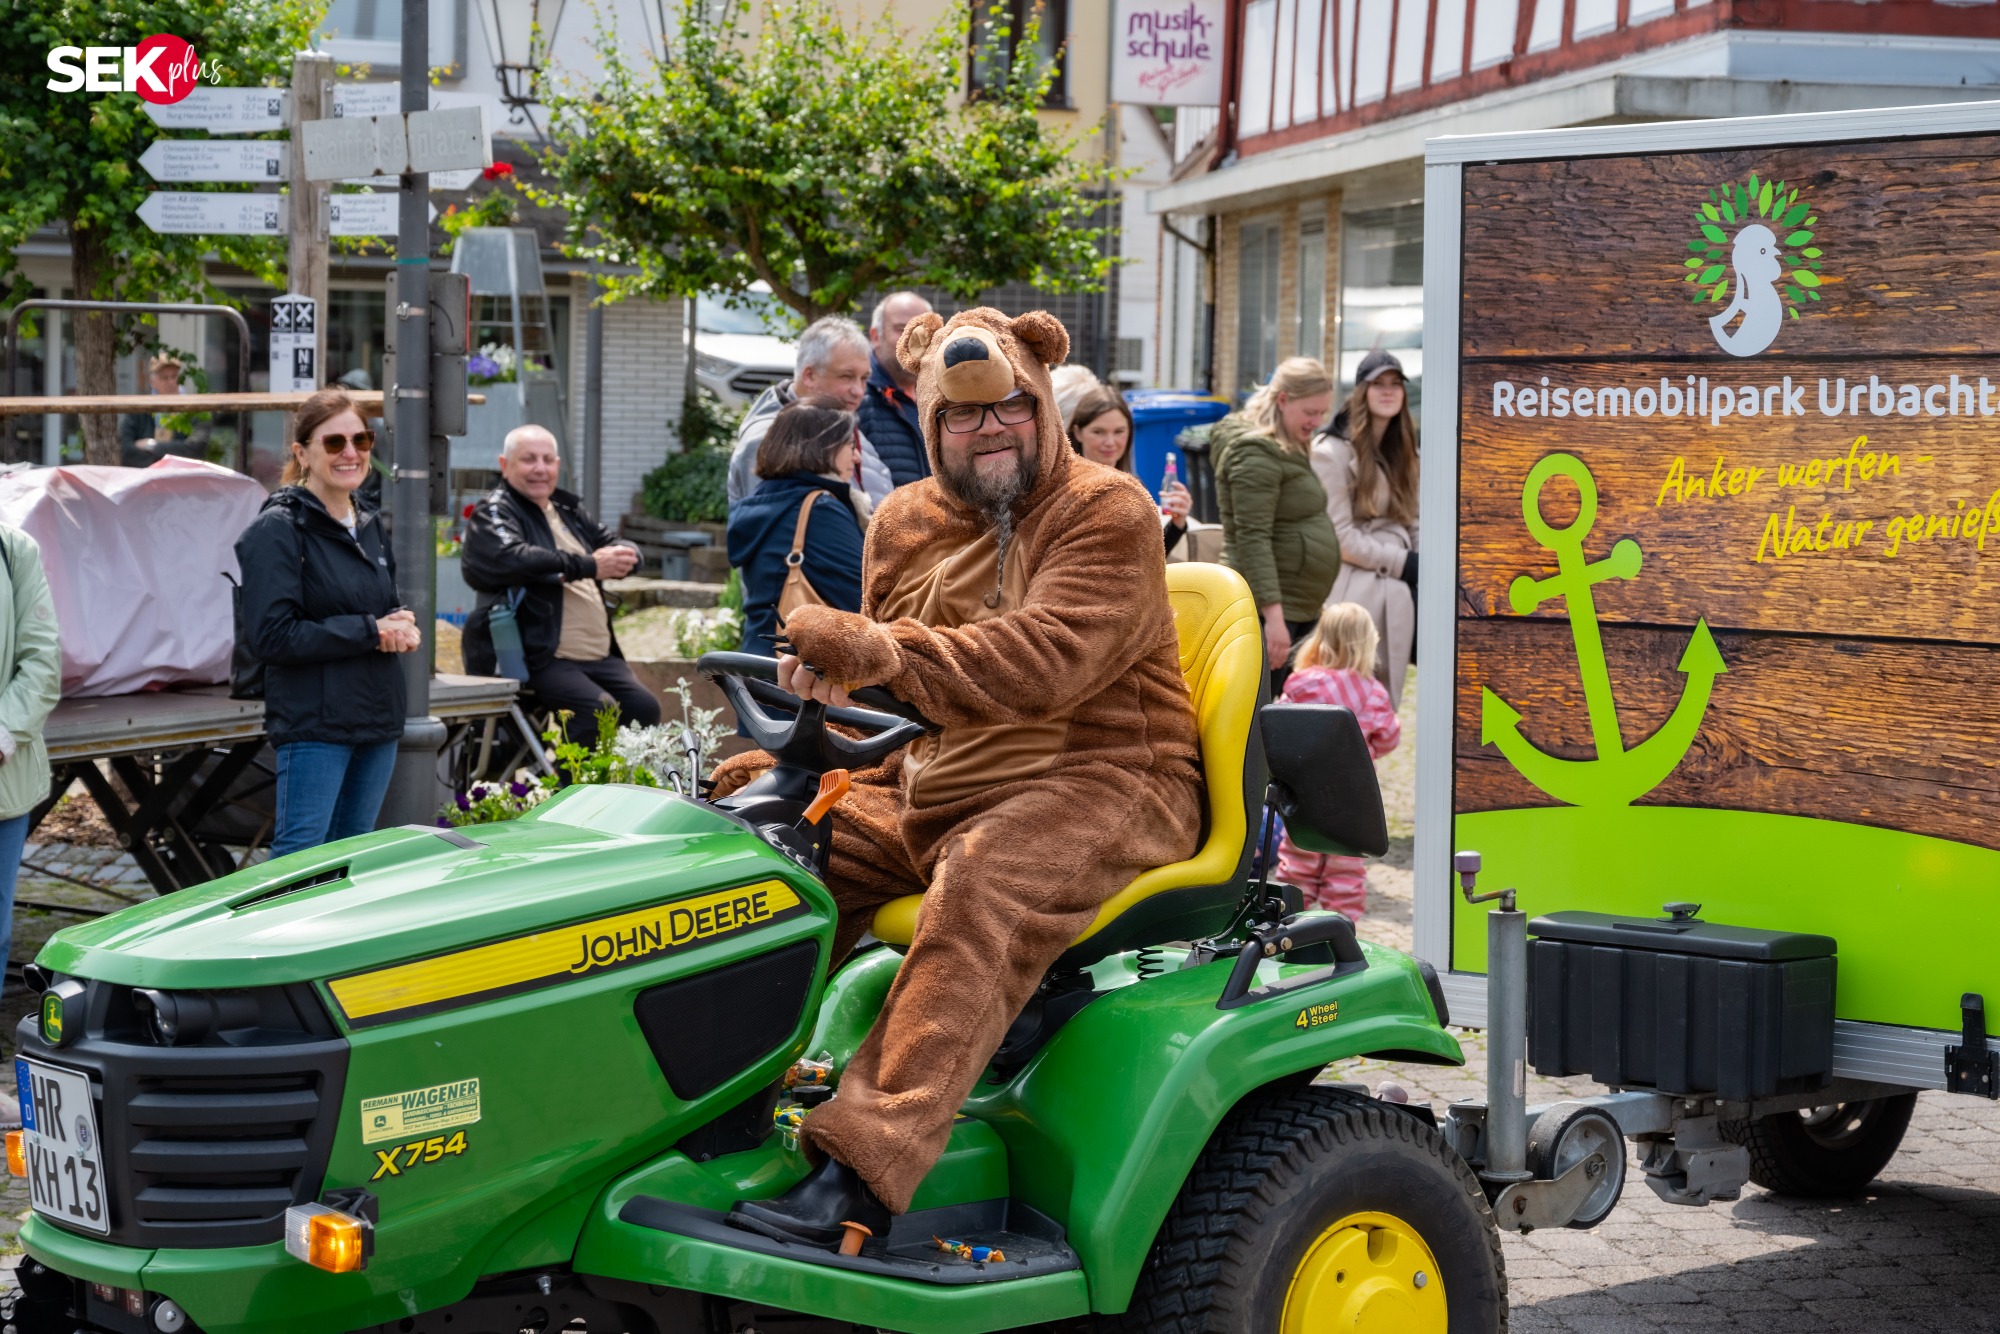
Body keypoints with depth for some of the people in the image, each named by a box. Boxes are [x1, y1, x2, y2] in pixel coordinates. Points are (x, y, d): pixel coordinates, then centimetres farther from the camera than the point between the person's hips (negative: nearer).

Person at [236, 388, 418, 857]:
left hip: (377, 718, 8)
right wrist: (370, 631, -17)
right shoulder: (278, 529, -10)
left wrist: (402, 629, -1)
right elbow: (272, 637, -17)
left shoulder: (368, 523, 14)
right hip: (313, 723, -8)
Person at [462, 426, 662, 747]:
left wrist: (621, 557, -9)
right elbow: (512, 558, -23)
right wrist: (588, 566, -22)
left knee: (644, 708, -10)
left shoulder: (569, 510, 22)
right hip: (540, 658, -8)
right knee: (600, 710, -27)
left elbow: (624, 548, 18)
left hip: (599, 656, 8)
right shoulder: (492, 513, -1)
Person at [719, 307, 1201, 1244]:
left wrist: (886, 652, -36)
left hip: (1096, 782, -7)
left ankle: (864, 1171, -47)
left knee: (984, 887, -36)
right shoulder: (906, 524, 15)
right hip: (929, 783, 7)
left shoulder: (1108, 515, -6)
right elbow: (889, 696, 20)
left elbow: (1044, 660, -23)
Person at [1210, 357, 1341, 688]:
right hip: (1268, 610, -10)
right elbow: (1252, 539, -21)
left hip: (1300, 608, 10)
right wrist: (1273, 615, -27)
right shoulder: (1256, 453, -14)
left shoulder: (1290, 448, 18)